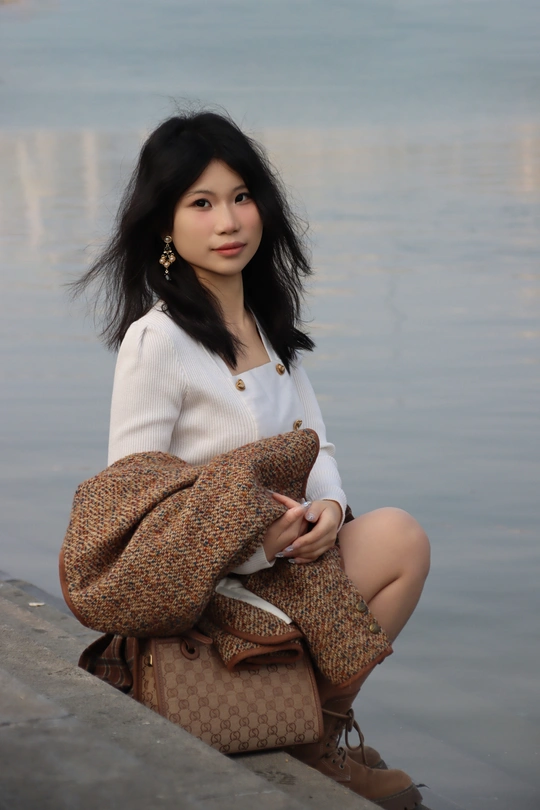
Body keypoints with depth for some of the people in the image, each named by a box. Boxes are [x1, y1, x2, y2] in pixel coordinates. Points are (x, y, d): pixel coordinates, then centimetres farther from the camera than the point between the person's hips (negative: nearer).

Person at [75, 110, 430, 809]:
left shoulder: (266, 324, 9)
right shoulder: (157, 340, -17)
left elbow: (315, 445, 10)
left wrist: (328, 505, -12)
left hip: (279, 552, 8)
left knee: (400, 536, -6)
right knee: (399, 537, -16)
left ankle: (317, 731, 4)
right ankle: (314, 740, 0)